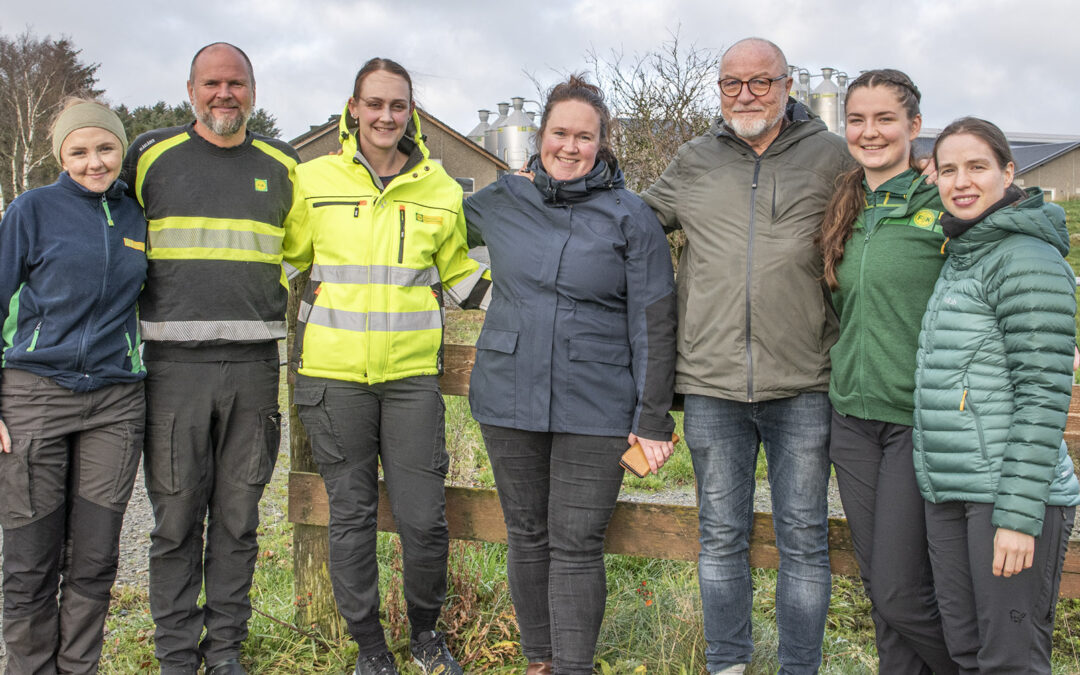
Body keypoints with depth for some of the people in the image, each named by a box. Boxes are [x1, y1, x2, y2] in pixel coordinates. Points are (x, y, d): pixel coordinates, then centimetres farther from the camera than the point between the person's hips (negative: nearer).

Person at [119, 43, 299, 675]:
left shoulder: (283, 165, 12)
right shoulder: (151, 155, 6)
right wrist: (146, 315, 10)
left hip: (253, 364, 2)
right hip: (175, 362, -1)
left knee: (238, 516, 7)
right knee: (176, 516, 2)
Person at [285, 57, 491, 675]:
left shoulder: (440, 189, 9)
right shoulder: (314, 180, 4)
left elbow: (458, 275, 19)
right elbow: (281, 259, 14)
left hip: (413, 374, 1)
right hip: (334, 373, -1)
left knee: (424, 518, -1)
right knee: (351, 514, 6)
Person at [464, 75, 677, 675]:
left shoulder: (632, 218, -2)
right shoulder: (502, 202, 7)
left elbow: (653, 325, -4)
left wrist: (653, 419, -6)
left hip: (595, 409, -3)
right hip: (509, 400, 4)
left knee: (576, 547, -1)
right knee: (527, 536, 13)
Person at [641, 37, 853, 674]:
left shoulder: (831, 156, 3)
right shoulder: (693, 162, 9)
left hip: (803, 383, -1)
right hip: (712, 382, 2)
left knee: (804, 537, 8)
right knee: (721, 536, 12)